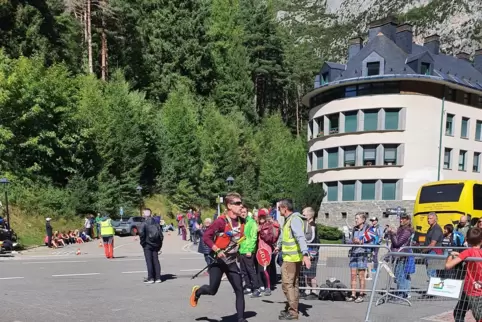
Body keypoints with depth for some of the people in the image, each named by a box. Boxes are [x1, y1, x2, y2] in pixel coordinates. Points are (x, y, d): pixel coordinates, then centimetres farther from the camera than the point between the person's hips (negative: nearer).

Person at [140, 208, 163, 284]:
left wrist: (142, 242, -8)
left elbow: (141, 233, -23)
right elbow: (161, 234, 6)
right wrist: (159, 245, 12)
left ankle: (150, 278, 0)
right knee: (156, 261, 9)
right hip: (155, 245, 5)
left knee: (149, 261, 0)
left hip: (147, 245, -5)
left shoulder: (144, 224, -10)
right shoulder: (156, 223, 5)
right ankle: (157, 278, 10)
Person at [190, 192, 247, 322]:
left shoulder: (240, 222, 2)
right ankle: (197, 291, 33)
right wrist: (217, 250, -25)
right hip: (218, 260, -6)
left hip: (231, 261, 6)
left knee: (239, 290, -1)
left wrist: (236, 252, 13)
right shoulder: (221, 221, -18)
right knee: (212, 290, -1)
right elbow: (206, 236, -18)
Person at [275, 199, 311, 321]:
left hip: (291, 257, -10)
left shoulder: (294, 219, -17)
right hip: (293, 257, 10)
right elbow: (284, 235, 31)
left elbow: (301, 238, -29)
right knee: (293, 284, 15)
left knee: (287, 284, -7)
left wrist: (305, 254, -39)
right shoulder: (288, 220, 14)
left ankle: (292, 312, -3)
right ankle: (292, 309, 23)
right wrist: (279, 246, 46)